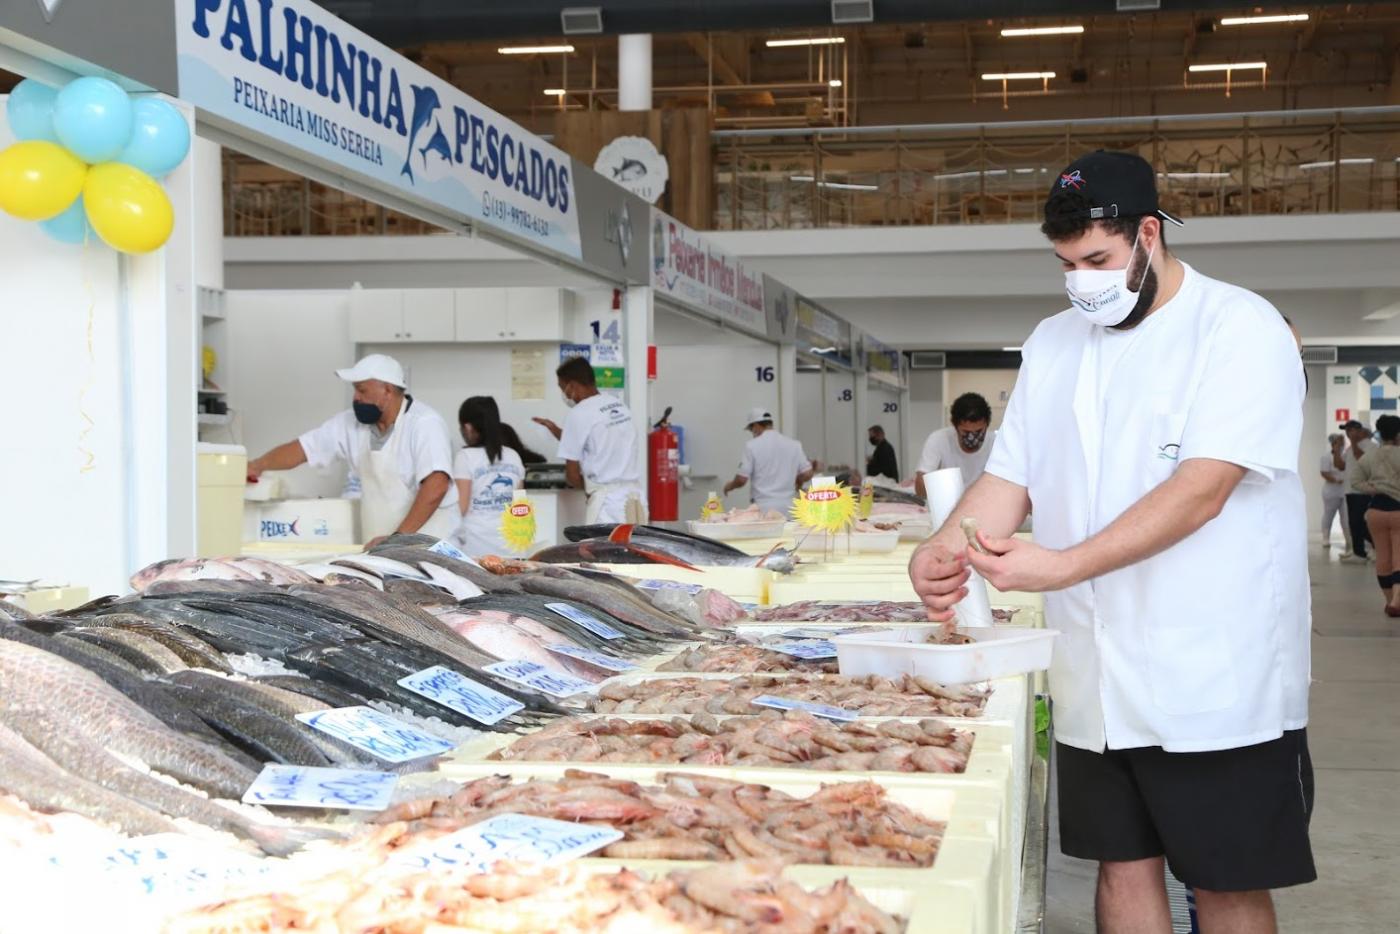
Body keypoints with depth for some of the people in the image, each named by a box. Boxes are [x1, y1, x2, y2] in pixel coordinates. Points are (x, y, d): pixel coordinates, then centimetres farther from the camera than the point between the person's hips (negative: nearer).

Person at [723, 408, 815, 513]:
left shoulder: (752, 445, -4)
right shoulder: (793, 445, 6)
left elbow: (742, 479, -5)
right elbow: (807, 474, 5)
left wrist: (730, 486, 16)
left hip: (763, 508, -3)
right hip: (788, 507, 3)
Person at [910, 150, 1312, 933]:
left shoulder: (1240, 328, -9)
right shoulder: (1052, 345, 11)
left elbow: (1202, 489, -19)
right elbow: (1011, 475, 10)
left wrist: (1061, 567, -26)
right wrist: (946, 549, -11)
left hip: (1216, 684, -5)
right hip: (1097, 682, 5)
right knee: (1123, 866, 11)